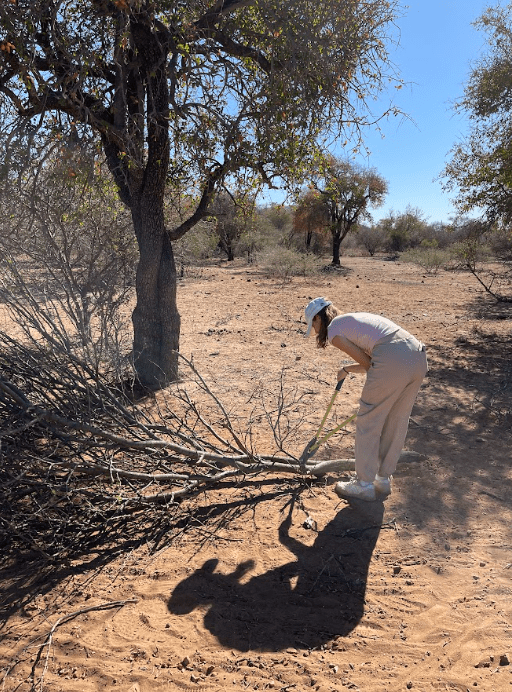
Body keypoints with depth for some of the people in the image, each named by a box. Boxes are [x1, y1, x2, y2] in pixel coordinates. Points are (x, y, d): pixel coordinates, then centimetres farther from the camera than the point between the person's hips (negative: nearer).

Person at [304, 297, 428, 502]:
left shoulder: (334, 331, 5)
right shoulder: (355, 318, 30)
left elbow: (367, 363, 2)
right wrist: (347, 369, 43)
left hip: (393, 362, -9)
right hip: (419, 357, 9)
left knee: (368, 422, 9)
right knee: (396, 422, 20)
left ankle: (364, 485, 23)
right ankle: (383, 479, 37)